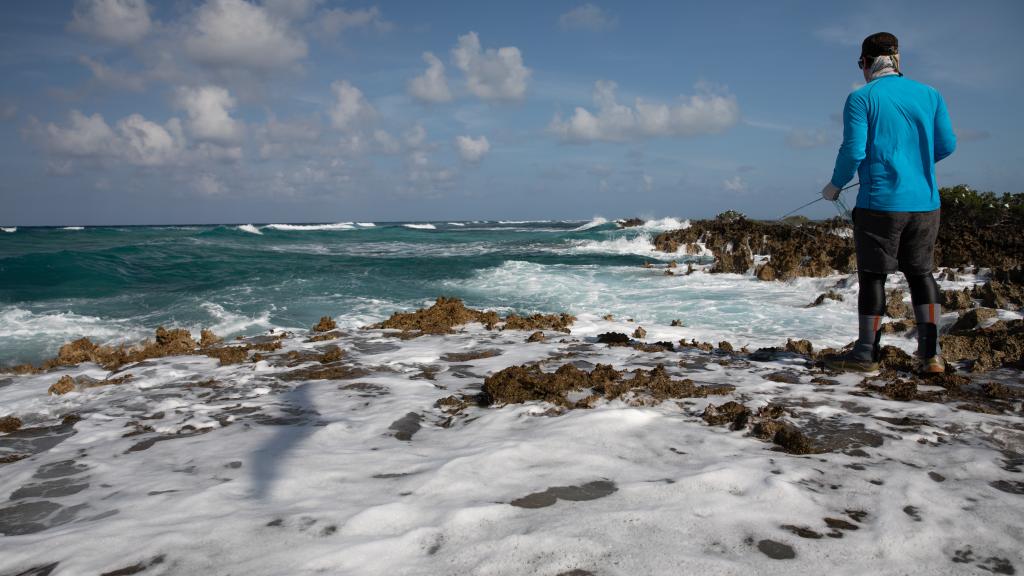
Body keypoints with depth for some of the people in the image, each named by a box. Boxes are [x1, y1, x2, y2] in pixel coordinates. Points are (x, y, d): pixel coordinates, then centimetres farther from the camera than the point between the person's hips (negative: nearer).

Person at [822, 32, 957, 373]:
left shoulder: (861, 98, -5)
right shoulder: (929, 94, 8)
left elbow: (853, 150, -12)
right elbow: (947, 145, 10)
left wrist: (835, 186, 4)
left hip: (880, 202, -4)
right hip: (925, 202, 5)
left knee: (873, 276, 5)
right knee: (921, 272, 15)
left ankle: (866, 354, 12)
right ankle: (931, 354, 12)